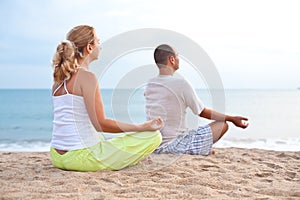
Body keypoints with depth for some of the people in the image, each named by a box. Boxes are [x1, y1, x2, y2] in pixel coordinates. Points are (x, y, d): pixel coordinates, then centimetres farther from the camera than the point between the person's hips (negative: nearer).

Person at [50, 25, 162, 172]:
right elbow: (100, 124, -18)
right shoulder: (87, 77, -15)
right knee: (154, 137, -5)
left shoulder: (59, 78, 10)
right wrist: (143, 127, -11)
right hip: (81, 157, -9)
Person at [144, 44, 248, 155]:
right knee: (223, 124, 3)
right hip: (173, 145, -7)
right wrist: (232, 118, 7)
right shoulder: (181, 84, -16)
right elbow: (203, 112, -5)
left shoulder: (149, 85, 4)